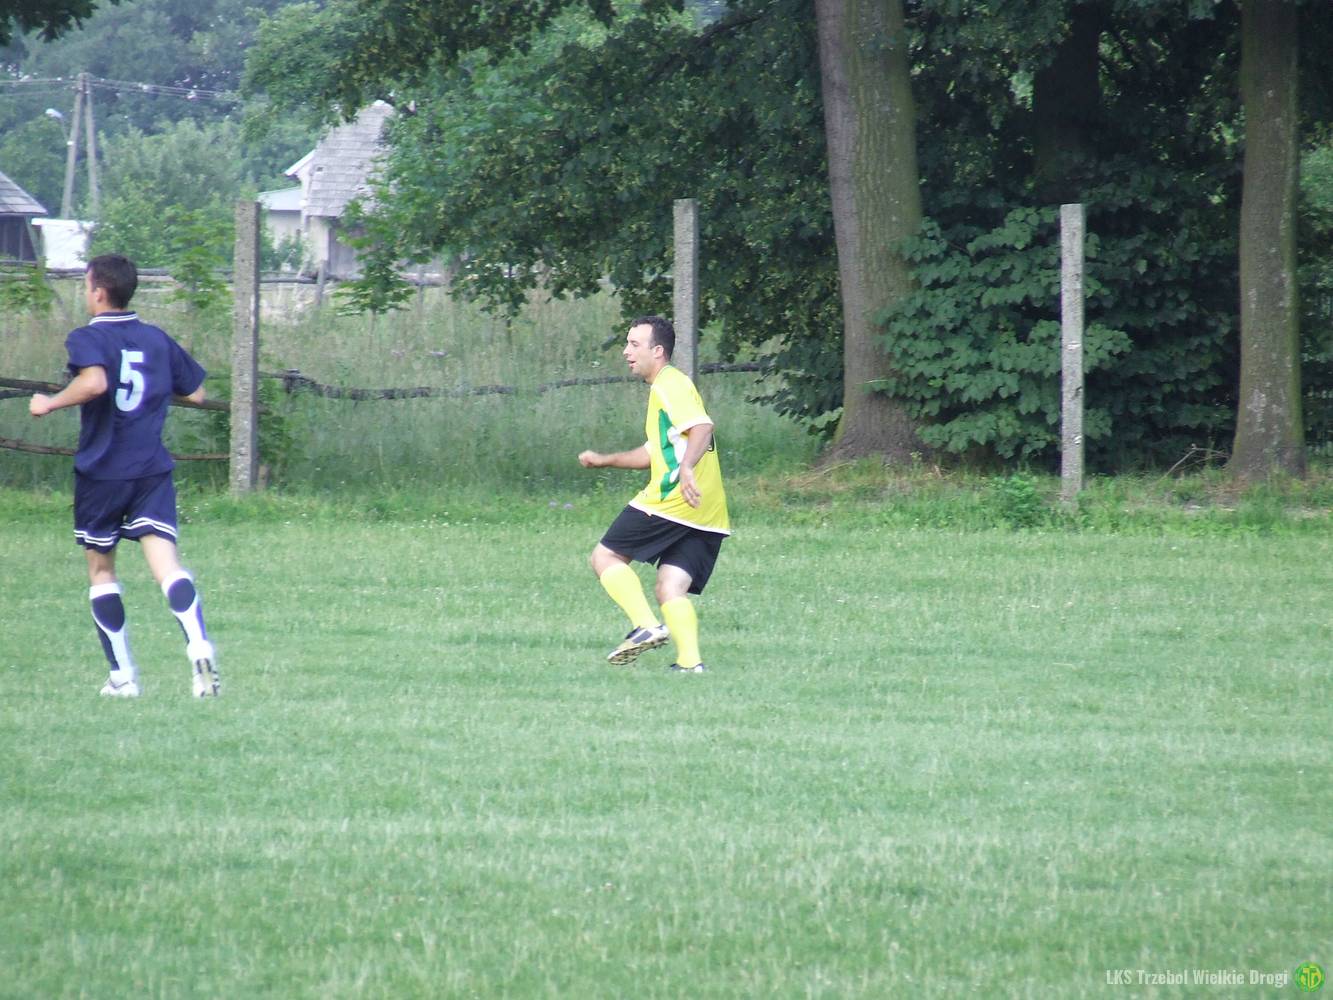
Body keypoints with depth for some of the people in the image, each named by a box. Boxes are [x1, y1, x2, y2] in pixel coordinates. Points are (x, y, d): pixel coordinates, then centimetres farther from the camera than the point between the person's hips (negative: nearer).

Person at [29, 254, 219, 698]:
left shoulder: (87, 339, -7)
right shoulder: (157, 340, 9)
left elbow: (94, 381, -28)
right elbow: (196, 393, 17)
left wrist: (50, 403, -14)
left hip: (101, 472, -3)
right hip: (153, 470, 3)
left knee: (100, 568, 14)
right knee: (165, 561, -9)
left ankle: (123, 676, 13)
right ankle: (200, 648, -34)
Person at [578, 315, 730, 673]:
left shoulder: (670, 385, -6)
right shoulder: (663, 388, 25)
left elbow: (702, 428, -23)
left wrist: (686, 468, -39)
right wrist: (603, 460, 39)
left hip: (672, 501, -9)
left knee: (606, 557, 0)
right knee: (670, 589, 4)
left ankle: (645, 626, -16)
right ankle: (690, 661, -13)